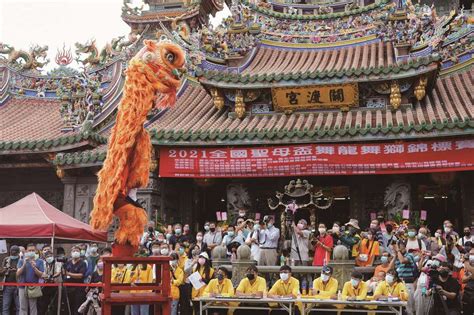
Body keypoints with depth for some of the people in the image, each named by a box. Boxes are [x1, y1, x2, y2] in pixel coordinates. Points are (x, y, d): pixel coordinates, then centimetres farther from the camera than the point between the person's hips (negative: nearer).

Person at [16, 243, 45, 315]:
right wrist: (24, 264, -16)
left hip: (34, 287, -1)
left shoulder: (40, 261, 4)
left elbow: (41, 275, -3)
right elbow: (18, 273, -2)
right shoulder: (21, 261, 8)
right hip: (23, 287, 1)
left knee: (33, 308, 0)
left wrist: (34, 267, -18)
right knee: (23, 308, 3)